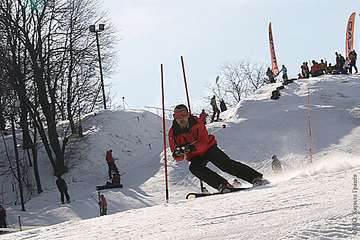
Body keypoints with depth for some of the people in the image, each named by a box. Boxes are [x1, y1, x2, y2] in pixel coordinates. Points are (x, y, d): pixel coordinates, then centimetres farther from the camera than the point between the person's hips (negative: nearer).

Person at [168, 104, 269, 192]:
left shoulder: (196, 122, -16)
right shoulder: (173, 132, -12)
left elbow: (203, 142, -22)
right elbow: (178, 158, -11)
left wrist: (192, 148, -43)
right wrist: (178, 154, -37)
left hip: (208, 148, -1)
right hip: (195, 156, 1)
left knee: (226, 164, -21)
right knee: (193, 167, -32)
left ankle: (256, 178, -18)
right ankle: (222, 185, -36)